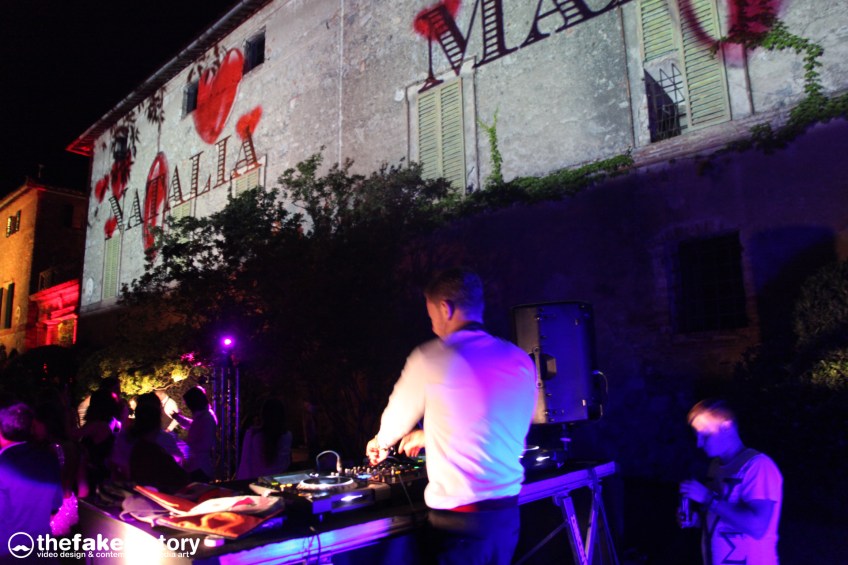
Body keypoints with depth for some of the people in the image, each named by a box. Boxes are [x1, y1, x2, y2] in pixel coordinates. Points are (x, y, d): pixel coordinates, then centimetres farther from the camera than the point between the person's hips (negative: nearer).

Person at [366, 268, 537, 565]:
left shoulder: (431, 358, -11)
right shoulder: (521, 361, 3)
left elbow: (397, 416, 6)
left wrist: (380, 443, 29)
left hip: (460, 520, -5)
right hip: (508, 515, 6)